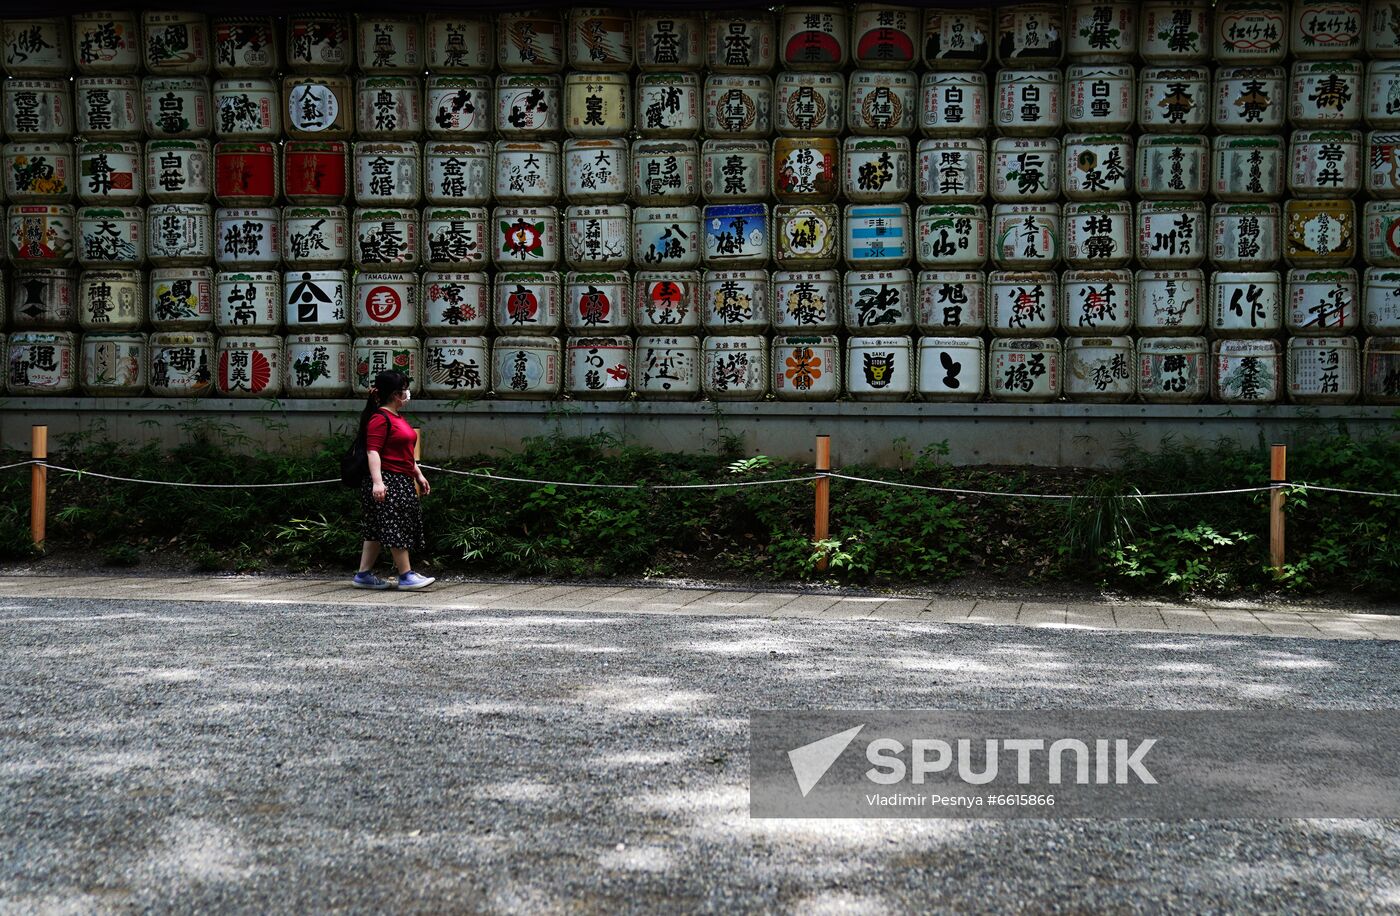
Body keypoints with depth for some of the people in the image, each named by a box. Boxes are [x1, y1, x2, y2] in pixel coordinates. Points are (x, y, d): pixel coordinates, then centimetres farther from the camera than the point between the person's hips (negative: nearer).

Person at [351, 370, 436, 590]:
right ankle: (406, 576, -6)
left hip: (402, 483, 10)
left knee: (378, 530, 10)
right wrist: (377, 481, -28)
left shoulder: (397, 419, 20)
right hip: (386, 483, -10)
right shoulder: (380, 418, -12)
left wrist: (419, 475, 24)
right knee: (396, 528, -8)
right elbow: (373, 451, -20)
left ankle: (364, 575, 14)